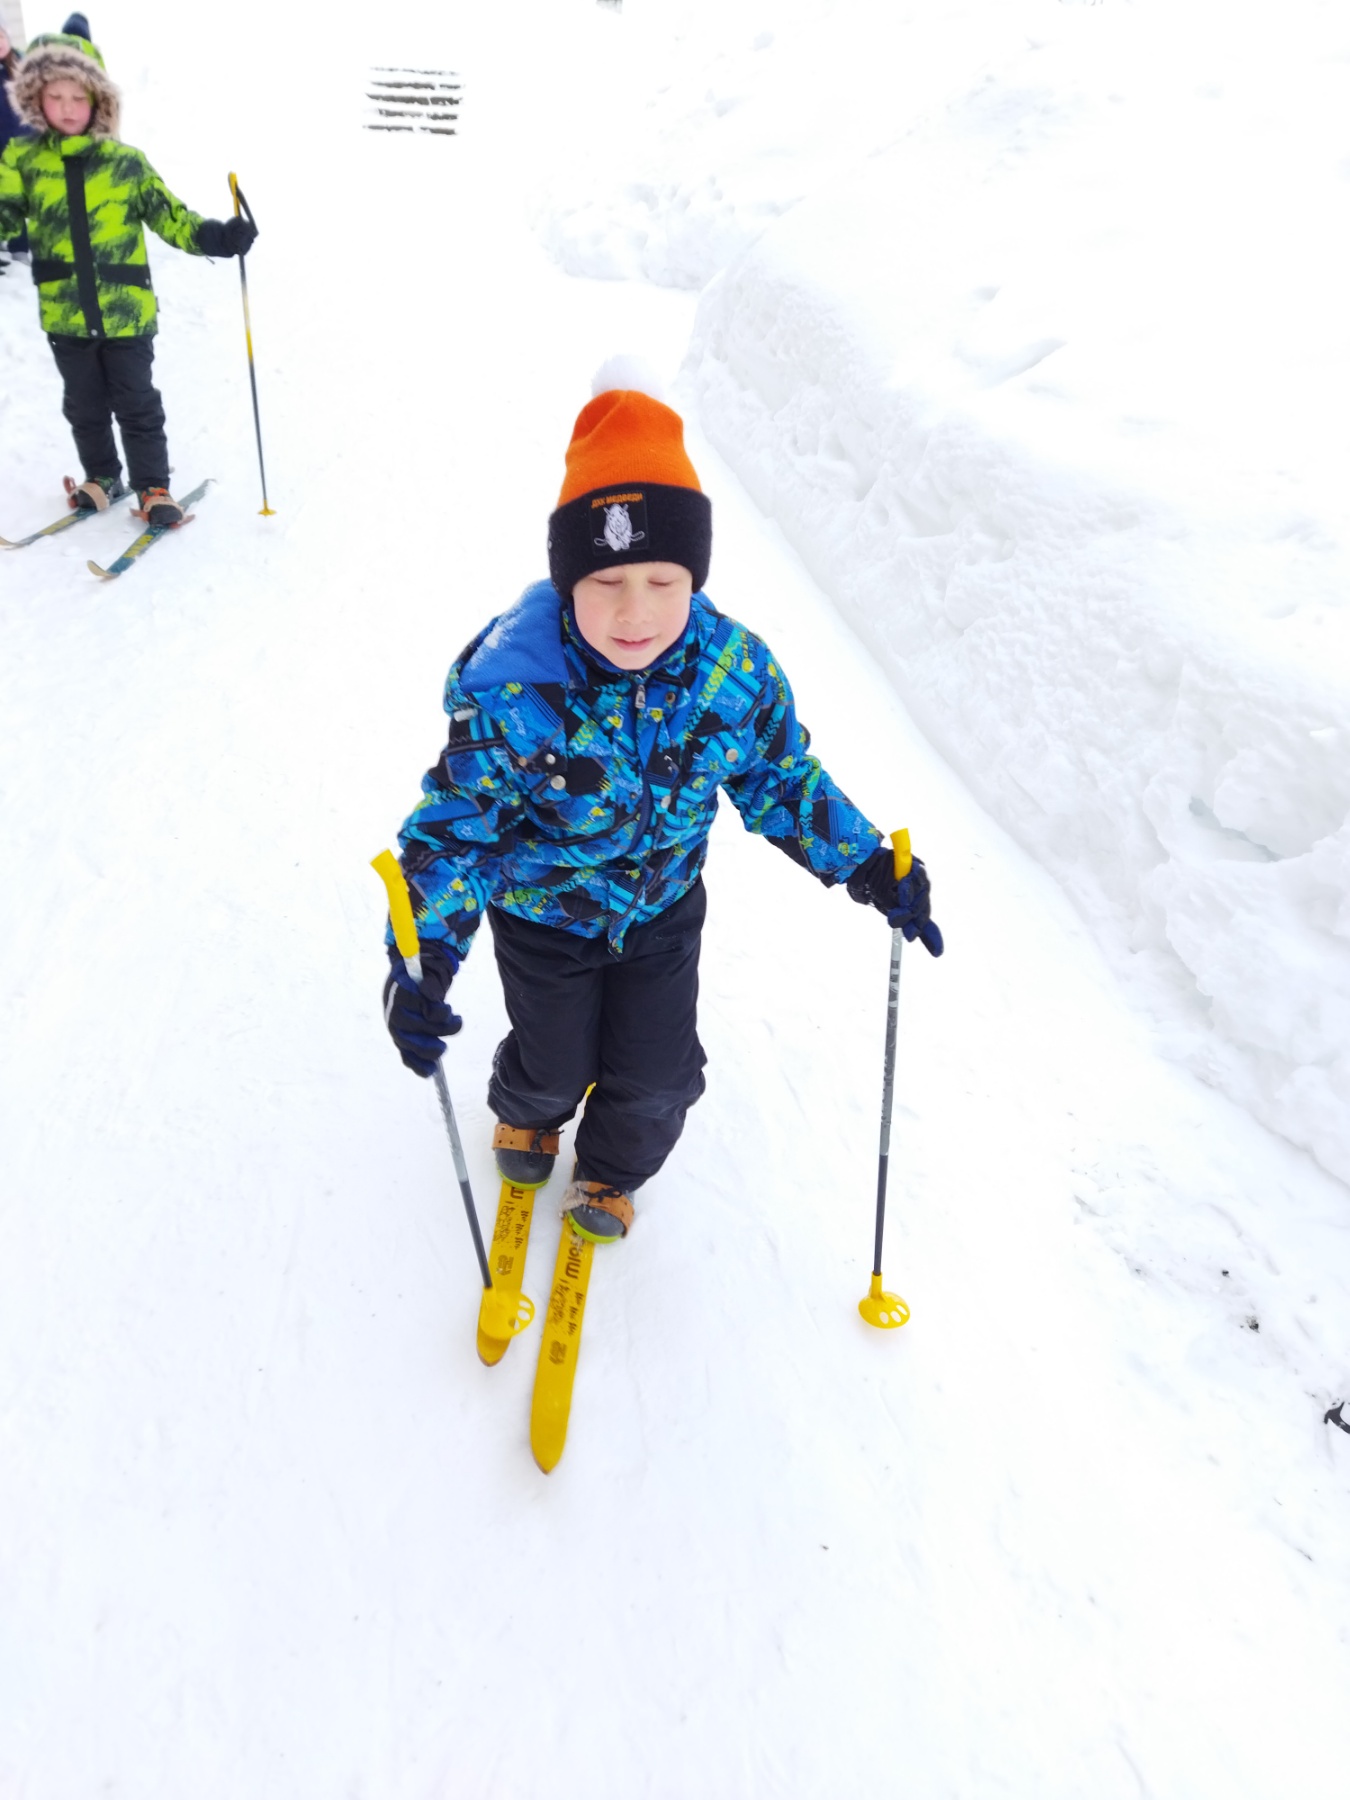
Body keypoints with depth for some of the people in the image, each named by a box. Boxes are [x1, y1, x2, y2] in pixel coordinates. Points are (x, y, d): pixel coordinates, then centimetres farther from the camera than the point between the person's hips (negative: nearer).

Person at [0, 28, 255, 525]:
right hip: (65, 315, 2)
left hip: (126, 310, -2)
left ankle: (153, 487, 17)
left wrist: (217, 237, -12)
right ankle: (102, 478, 32)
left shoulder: (127, 161, -2)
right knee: (84, 406, 14)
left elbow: (168, 216, 1)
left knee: (136, 405, 5)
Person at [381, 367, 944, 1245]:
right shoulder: (509, 687, -33)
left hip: (663, 908, 2)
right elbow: (455, 823, -24)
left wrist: (871, 867, -9)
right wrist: (423, 956, -36)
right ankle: (528, 1114, 60)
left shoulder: (735, 670, -23)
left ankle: (611, 1173, 48)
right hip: (543, 914, -2)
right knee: (556, 1062, 19)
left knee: (658, 1079, 11)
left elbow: (783, 780, -5)